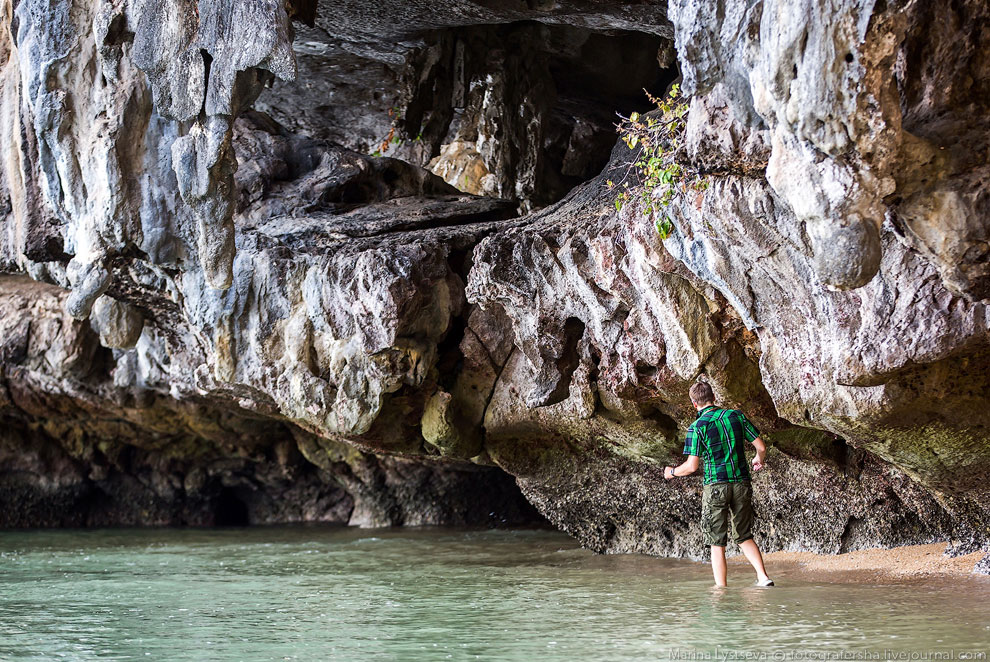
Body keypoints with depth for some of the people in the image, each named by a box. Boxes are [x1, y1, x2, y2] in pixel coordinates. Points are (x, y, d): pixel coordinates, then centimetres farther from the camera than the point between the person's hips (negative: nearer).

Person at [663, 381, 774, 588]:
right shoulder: (736, 416, 2)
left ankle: (721, 588, 2)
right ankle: (763, 577, 5)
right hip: (742, 483, 4)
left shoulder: (697, 427, -9)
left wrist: (672, 472, 9)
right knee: (744, 537, 17)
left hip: (715, 486, -4)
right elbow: (761, 447, 5)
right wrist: (758, 460, 27)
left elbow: (691, 467, -11)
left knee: (717, 543, 4)